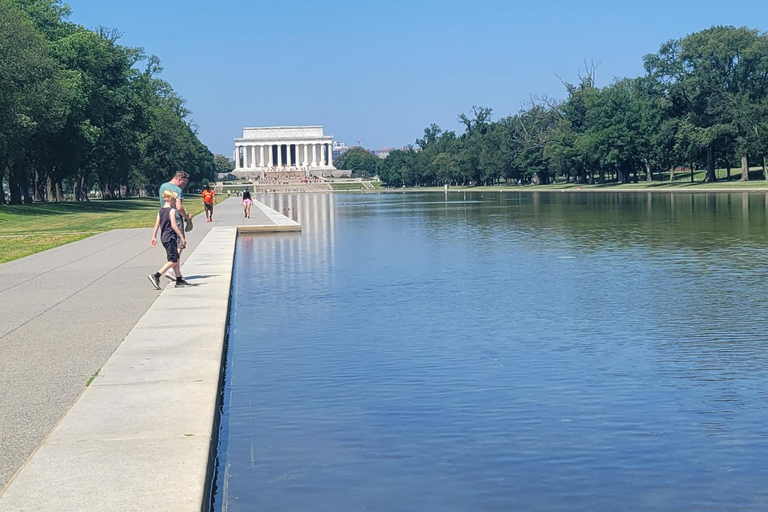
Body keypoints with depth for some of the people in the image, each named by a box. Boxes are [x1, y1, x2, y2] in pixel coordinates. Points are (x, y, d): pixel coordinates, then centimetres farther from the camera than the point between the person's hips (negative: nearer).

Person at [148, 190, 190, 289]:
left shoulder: (161, 210, 10)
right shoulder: (172, 210, -14)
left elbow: (156, 224, 10)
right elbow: (173, 225, -21)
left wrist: (154, 237, 15)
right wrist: (182, 237, -19)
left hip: (164, 237, 9)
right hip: (170, 238, -9)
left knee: (176, 258, 15)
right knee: (173, 260, -7)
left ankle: (179, 280, 18)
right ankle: (156, 276, -14)